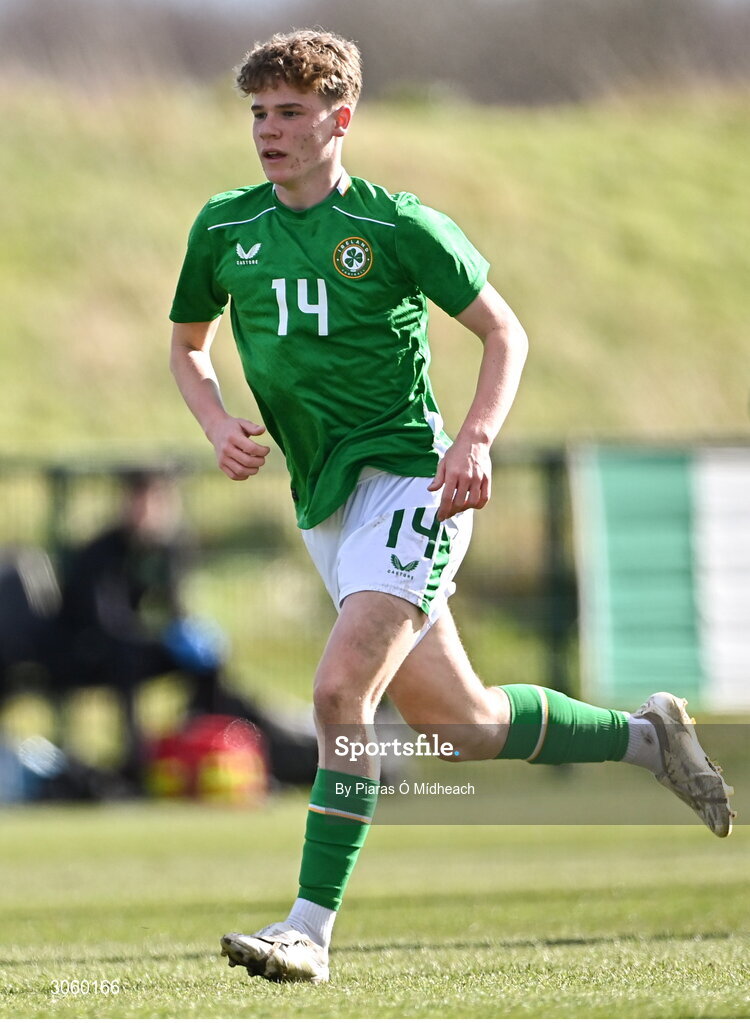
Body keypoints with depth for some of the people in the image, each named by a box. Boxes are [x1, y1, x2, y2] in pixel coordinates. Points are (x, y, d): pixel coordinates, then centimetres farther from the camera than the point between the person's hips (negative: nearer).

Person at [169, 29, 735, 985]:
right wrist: (217, 424, 1)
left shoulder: (400, 227, -6)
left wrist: (476, 439, -13)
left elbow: (505, 333, 2)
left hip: (405, 477, -6)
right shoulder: (224, 228, 6)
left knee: (341, 689, -22)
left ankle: (312, 929, -18)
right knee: (457, 722, 10)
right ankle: (644, 735, 33)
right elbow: (187, 347, 21)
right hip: (323, 504, 6)